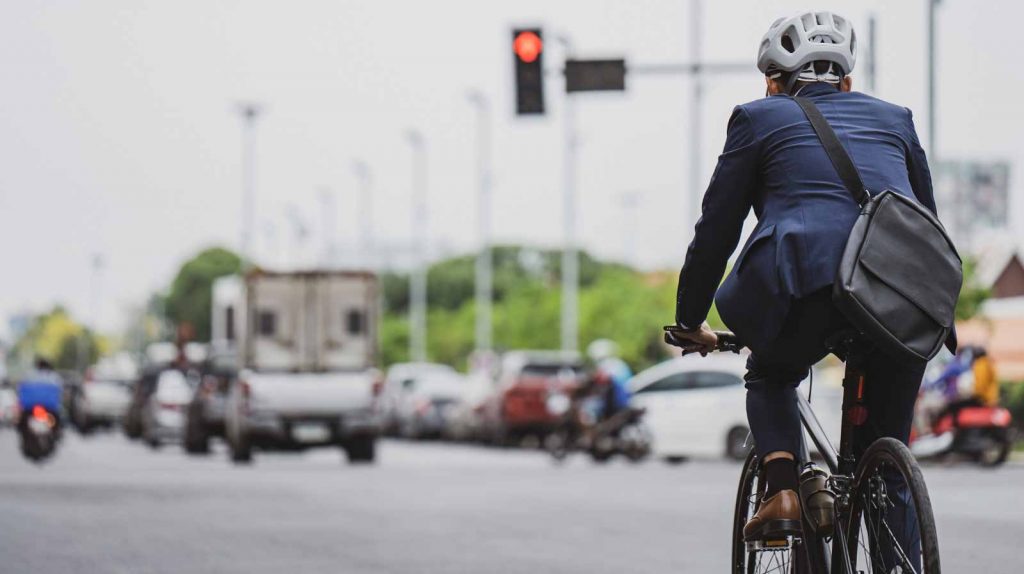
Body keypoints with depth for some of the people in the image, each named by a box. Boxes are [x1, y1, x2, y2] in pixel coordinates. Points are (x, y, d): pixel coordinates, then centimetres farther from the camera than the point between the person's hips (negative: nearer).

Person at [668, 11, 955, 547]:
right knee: (886, 432, 20)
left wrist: (690, 324, 32)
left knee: (770, 375, 28)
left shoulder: (759, 118, 20)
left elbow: (715, 231, 20)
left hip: (809, 284, -2)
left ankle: (781, 489, 4)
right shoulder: (894, 118, 29)